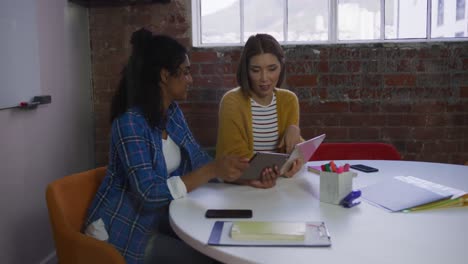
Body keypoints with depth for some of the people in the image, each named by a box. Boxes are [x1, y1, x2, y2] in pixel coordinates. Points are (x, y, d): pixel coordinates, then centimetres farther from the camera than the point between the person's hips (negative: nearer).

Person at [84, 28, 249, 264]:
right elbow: (150, 192, -29)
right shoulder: (130, 122, -24)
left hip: (158, 218, 7)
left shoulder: (173, 113, 1)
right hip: (121, 229, -7)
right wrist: (212, 170, -34)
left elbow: (198, 161, -1)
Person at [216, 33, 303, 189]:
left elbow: (292, 151, 4)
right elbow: (232, 158, -11)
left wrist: (293, 131, -15)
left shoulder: (289, 100, 6)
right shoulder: (232, 102, -9)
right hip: (242, 185, -3)